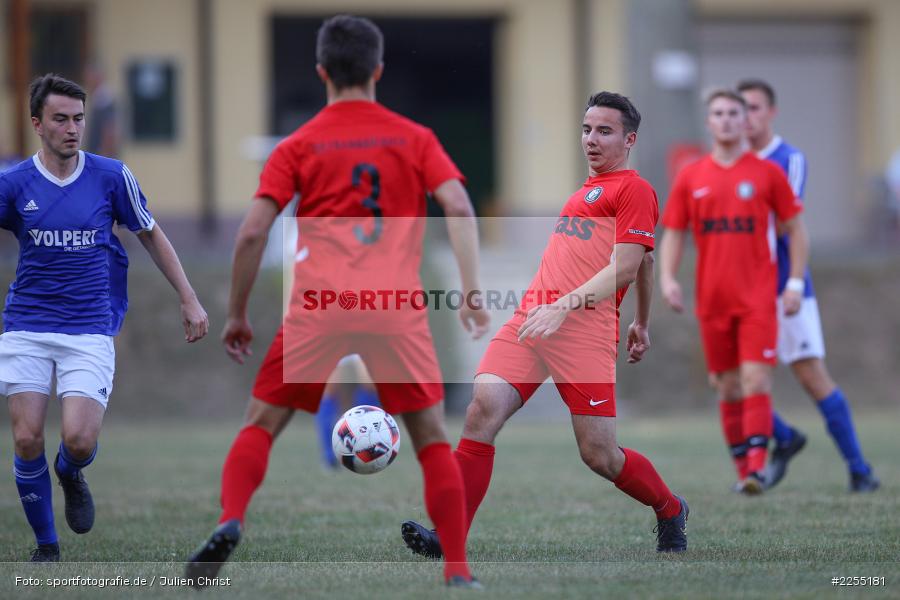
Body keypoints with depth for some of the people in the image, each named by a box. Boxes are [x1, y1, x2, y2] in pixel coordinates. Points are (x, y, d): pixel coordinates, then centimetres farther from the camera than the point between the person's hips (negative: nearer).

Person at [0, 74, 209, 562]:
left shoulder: (111, 176, 0)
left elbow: (151, 236, 12)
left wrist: (189, 300, 10)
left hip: (90, 330, -1)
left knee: (79, 439, -16)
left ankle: (71, 475, 23)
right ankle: (45, 544, 14)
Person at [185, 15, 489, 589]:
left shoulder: (298, 147, 8)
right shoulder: (415, 138, 10)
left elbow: (253, 231, 0)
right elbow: (459, 208, -5)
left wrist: (237, 315, 9)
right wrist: (472, 291, -7)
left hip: (318, 308, 0)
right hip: (398, 310, 0)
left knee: (262, 425, 10)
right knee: (432, 436, 11)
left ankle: (230, 524, -14)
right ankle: (459, 572, 6)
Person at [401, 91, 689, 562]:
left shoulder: (634, 189, -1)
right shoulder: (587, 189, 25)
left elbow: (624, 267, -11)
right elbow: (646, 265, 36)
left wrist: (564, 306, -20)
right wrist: (642, 322, 45)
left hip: (584, 328, -7)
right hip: (530, 319, 7)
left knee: (599, 455, -4)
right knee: (482, 409, -15)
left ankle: (670, 511, 25)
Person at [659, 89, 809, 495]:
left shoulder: (767, 173, 2)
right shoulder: (690, 178, 7)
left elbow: (795, 229, 6)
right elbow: (673, 234, 10)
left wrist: (795, 283, -2)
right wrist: (667, 278, -6)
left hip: (757, 298, -3)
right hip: (712, 300, 3)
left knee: (756, 378, -14)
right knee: (727, 385, 6)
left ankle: (757, 465, -19)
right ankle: (741, 467, 16)